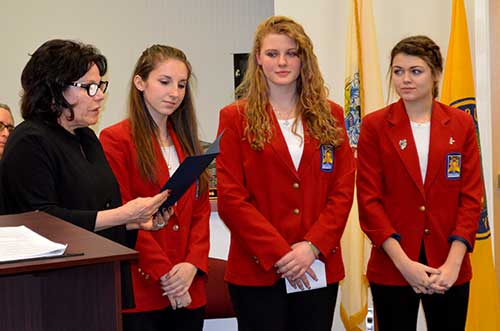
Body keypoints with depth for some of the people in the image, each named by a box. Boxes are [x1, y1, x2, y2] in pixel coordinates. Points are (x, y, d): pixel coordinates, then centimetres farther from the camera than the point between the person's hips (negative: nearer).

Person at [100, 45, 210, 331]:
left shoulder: (186, 141, 15)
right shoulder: (116, 140, -5)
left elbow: (201, 211, 9)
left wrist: (193, 265, -6)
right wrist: (164, 274, -14)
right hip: (141, 290, -5)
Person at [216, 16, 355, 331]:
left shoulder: (330, 115, 10)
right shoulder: (236, 118, 1)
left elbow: (343, 190, 4)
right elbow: (230, 198, -6)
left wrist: (312, 246, -10)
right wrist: (279, 253, -13)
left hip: (320, 267, 3)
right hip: (258, 269, -2)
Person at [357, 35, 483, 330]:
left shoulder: (461, 124, 4)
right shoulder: (375, 126, -1)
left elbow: (471, 197, 1)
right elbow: (369, 199, -6)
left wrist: (453, 263, -10)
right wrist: (404, 262, -14)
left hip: (449, 267, 2)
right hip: (392, 267, -1)